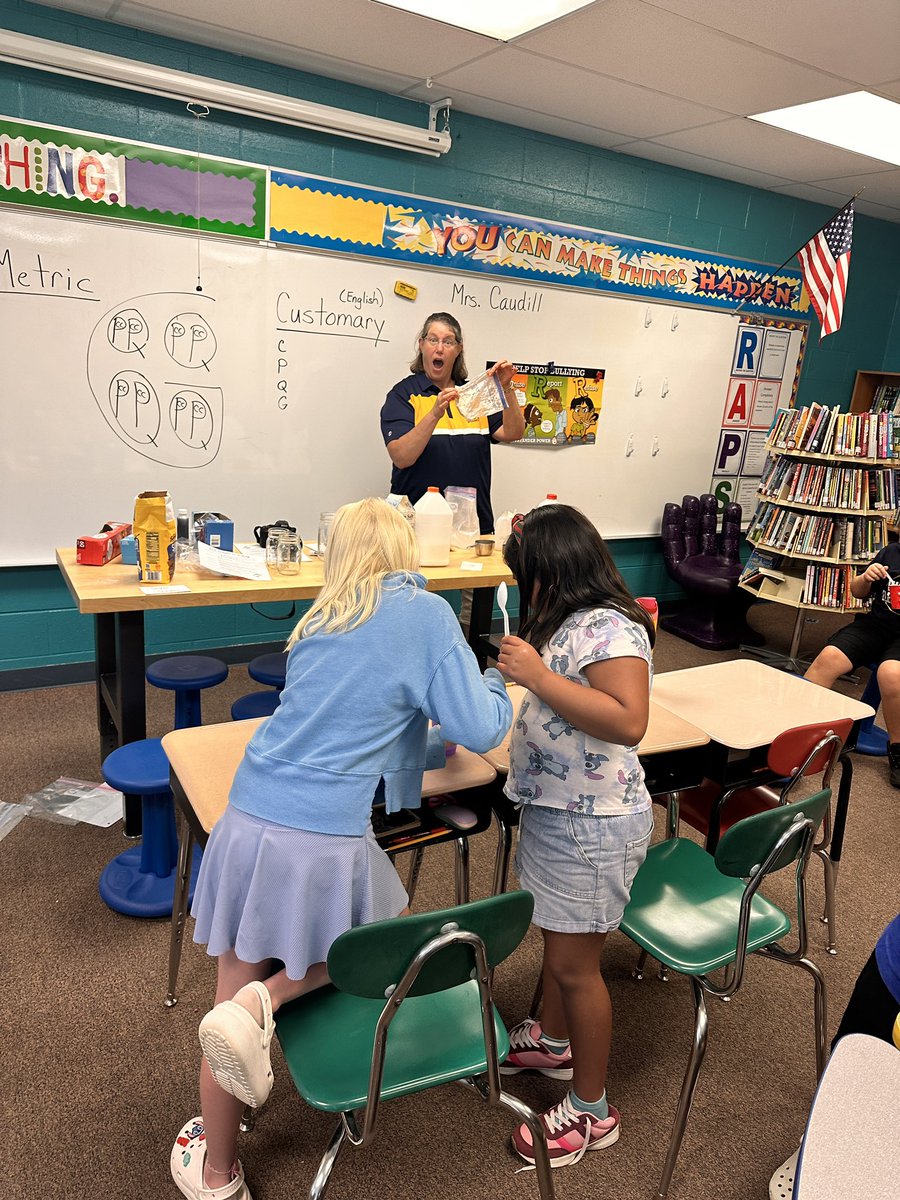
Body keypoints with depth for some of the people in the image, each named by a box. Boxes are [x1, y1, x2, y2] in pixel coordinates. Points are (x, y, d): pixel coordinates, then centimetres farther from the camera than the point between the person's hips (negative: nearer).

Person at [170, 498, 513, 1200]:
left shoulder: (320, 621, 13)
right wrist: (497, 685, 15)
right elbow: (481, 731, -5)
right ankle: (266, 999, 4)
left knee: (234, 993, 19)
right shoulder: (426, 614, -4)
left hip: (247, 820, 5)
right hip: (325, 838, -5)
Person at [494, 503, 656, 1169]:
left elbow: (629, 721, -35)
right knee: (557, 938, 26)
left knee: (574, 963, 5)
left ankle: (593, 1110, 26)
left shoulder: (610, 628, -23)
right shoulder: (573, 620, 7)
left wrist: (538, 675, -33)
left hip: (592, 826, -10)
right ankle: (554, 1041, 49)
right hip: (553, 809, 10)